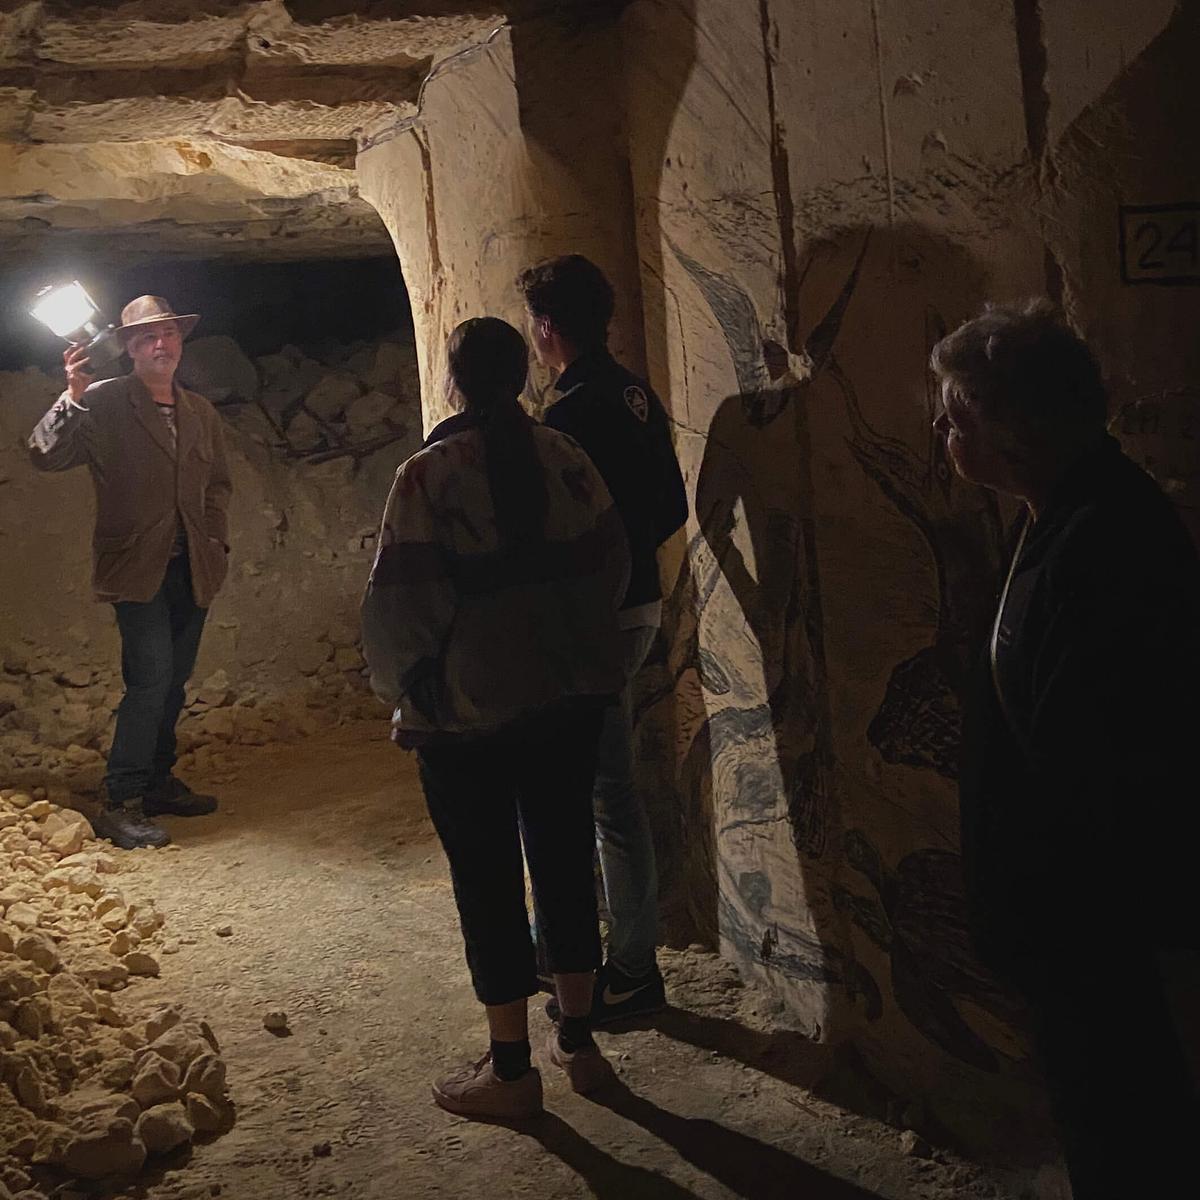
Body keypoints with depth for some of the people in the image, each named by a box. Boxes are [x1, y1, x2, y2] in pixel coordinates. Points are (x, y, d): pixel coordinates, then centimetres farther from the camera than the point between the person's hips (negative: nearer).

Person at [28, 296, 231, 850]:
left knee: (172, 681, 14)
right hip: (138, 565, -6)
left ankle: (158, 784, 27)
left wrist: (217, 540, 10)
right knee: (151, 678, -14)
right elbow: (46, 454, -14)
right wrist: (71, 397, -27)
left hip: (191, 568, 6)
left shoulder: (200, 413, 14)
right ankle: (118, 804, -7)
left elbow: (218, 484, 22)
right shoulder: (104, 403, -4)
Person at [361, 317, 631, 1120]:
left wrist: (405, 695, 2)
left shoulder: (430, 473, -14)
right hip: (571, 698, 5)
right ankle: (579, 1041, 27)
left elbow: (403, 602, -14)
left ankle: (511, 1068, 14)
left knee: (488, 878, 6)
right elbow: (610, 565, 5)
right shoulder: (564, 458, -1)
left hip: (468, 710, -4)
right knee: (566, 860, 15)